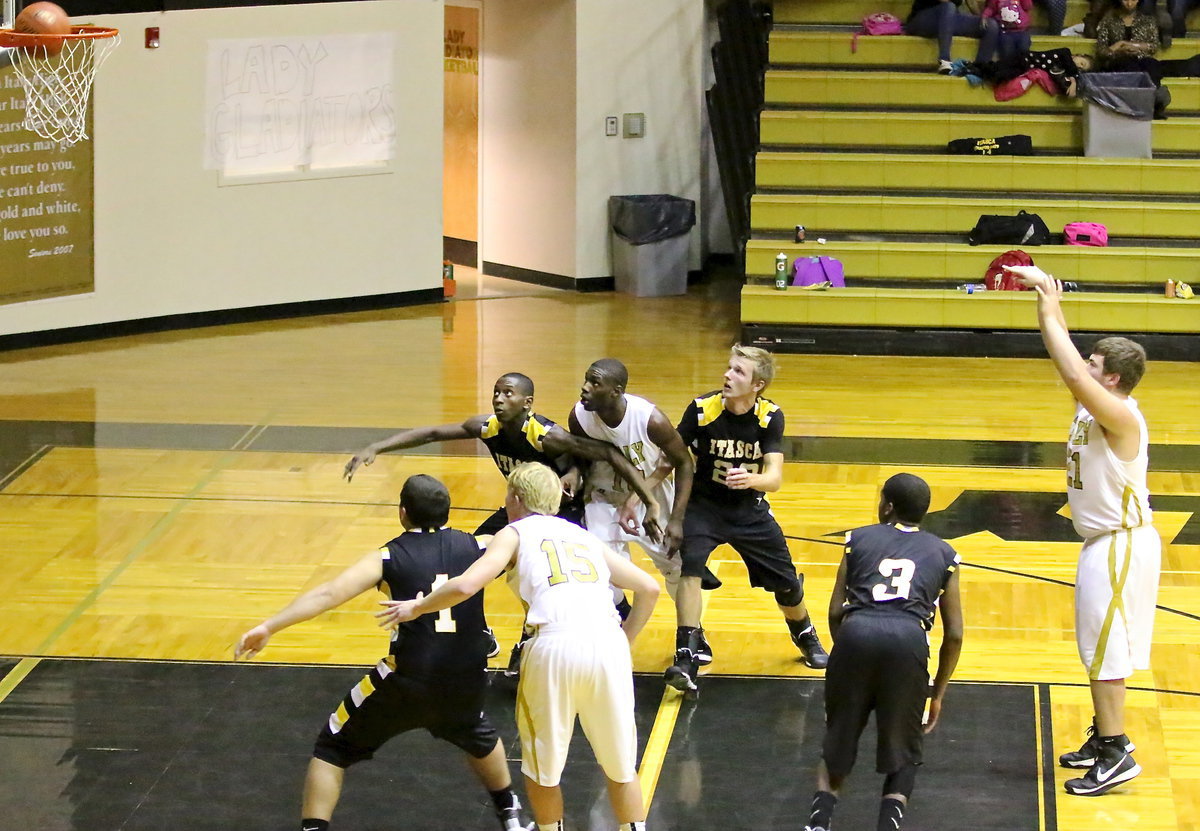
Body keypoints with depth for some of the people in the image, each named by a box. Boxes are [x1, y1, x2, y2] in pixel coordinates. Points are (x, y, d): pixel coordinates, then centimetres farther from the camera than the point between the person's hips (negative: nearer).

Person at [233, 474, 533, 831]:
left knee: (334, 747, 15)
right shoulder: (475, 547, 5)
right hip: (467, 683, 4)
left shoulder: (388, 558, -3)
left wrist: (268, 626, -17)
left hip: (407, 681, -4)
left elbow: (329, 593, -14)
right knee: (477, 734, 39)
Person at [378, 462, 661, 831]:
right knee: (621, 765, 18)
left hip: (556, 645, -3)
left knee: (542, 767, 18)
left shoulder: (515, 533, 14)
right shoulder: (585, 537, 27)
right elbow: (648, 589, 24)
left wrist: (418, 607, 14)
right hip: (608, 644, 3)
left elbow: (466, 585, -1)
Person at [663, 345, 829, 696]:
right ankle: (687, 657, -27)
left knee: (786, 581, 10)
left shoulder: (770, 417, -16)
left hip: (749, 508, 2)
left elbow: (774, 478, -23)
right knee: (690, 564, -29)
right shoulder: (702, 409, -20)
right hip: (702, 505, -2)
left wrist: (751, 479, -46)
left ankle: (806, 636, 43)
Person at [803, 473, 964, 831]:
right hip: (908, 637, 0)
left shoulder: (859, 539, 22)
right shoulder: (943, 554, 24)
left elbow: (835, 611, 16)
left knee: (837, 746, 19)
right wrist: (938, 694, 30)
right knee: (901, 755, 17)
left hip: (857, 631, 0)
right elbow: (954, 634, 20)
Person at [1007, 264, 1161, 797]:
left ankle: (1116, 756, -2)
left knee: (1104, 649, -6)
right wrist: (1046, 303, -2)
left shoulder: (1120, 415, -23)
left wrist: (1051, 314, -28)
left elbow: (1073, 375, -36)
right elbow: (1071, 361, 10)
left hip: (1121, 545, -10)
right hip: (1104, 540, 10)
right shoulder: (1096, 406, 3)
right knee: (1100, 647, 18)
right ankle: (1105, 737, 29)